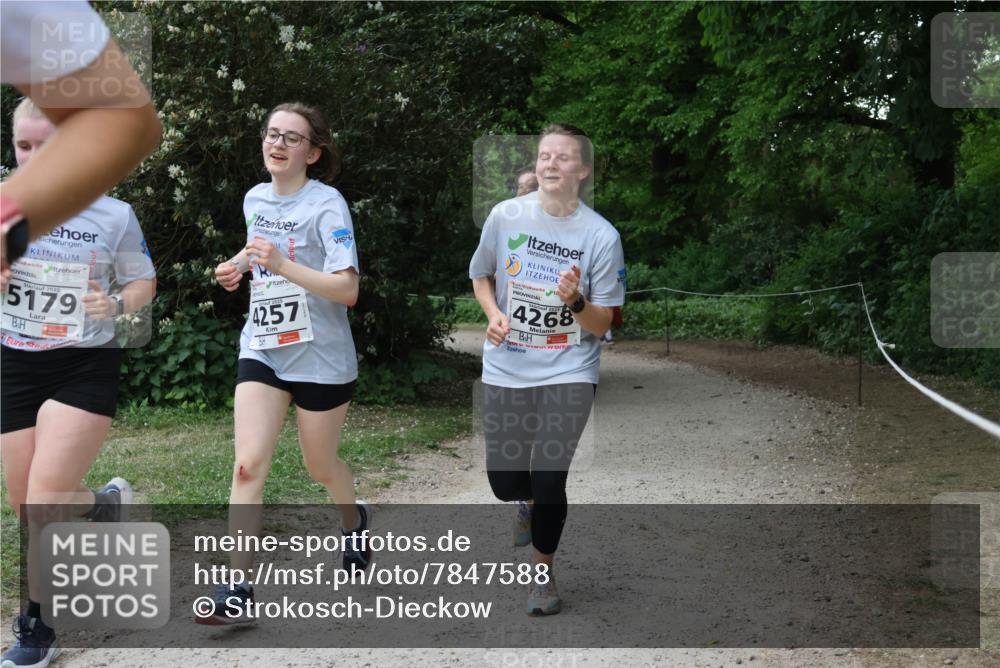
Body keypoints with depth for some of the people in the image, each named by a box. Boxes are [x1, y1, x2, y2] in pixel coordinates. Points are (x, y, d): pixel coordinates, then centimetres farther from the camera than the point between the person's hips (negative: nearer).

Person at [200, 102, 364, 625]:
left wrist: (282, 265, -32)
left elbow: (347, 289, -22)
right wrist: (240, 266, 6)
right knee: (248, 466, -9)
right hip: (262, 350, 4)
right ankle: (236, 589, -4)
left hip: (321, 357, -4)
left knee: (320, 466, 13)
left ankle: (354, 522, 47)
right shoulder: (254, 199, 6)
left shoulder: (327, 205, -14)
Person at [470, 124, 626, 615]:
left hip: (568, 372, -2)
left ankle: (542, 572, 21)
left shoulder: (601, 236, -10)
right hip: (506, 370, 3)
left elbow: (601, 325, -6)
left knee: (549, 481, -7)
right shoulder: (505, 216, -4)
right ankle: (531, 502, 47)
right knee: (505, 481, 7)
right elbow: (480, 274, 13)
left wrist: (576, 301, -27)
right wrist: (493, 313, -6)